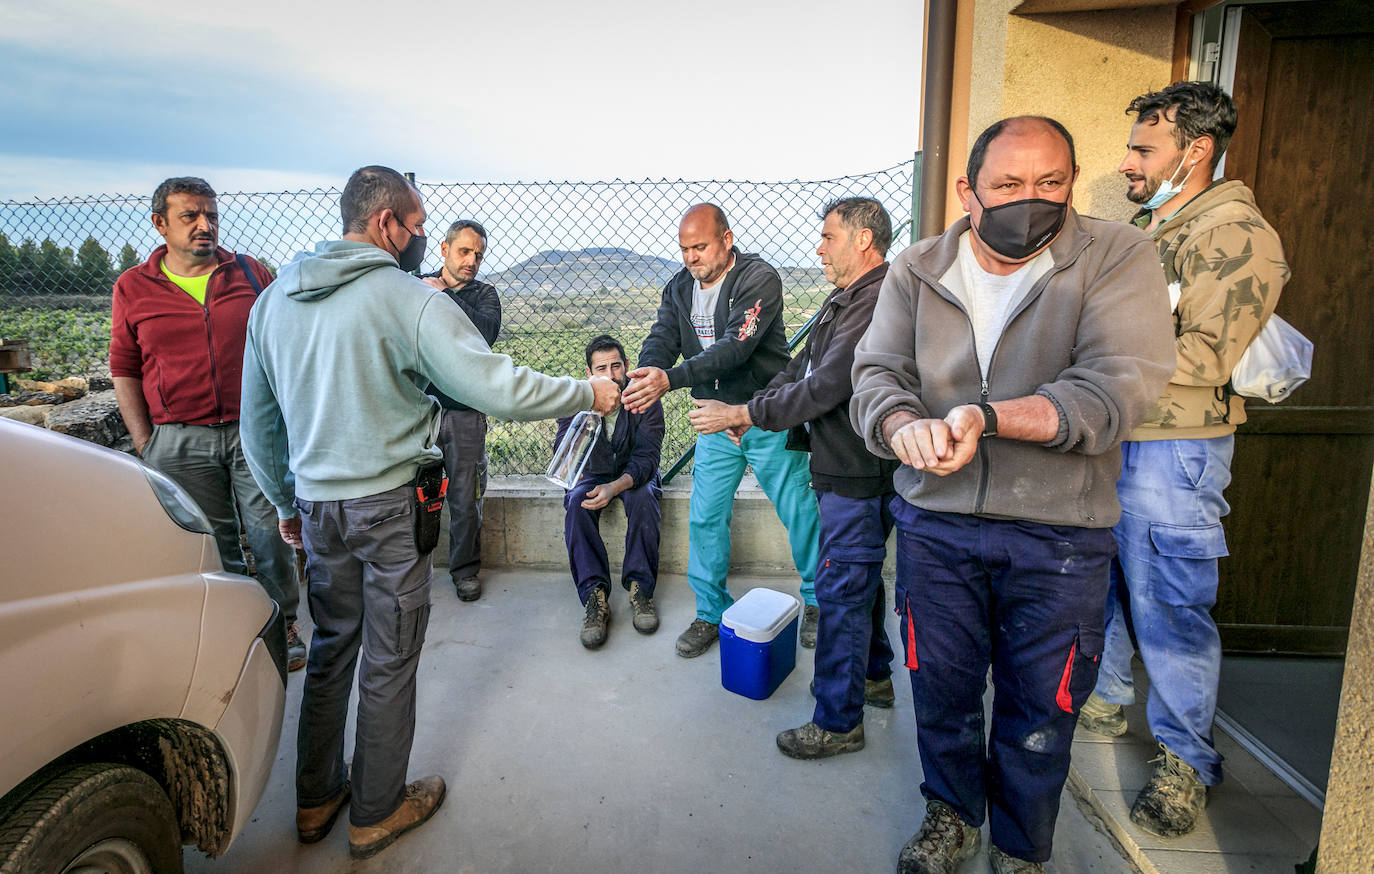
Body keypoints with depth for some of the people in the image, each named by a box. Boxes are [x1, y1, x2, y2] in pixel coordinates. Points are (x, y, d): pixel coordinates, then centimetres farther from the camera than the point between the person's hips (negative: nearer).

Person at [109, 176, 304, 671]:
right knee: (212, 543, 9)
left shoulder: (250, 273, 7)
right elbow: (124, 370, 9)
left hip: (255, 431, 0)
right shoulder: (132, 288, 6)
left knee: (270, 533, 2)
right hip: (180, 441, 1)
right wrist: (144, 443, 3)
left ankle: (283, 625, 20)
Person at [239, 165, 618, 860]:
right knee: (388, 661, 9)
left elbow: (257, 424, 12)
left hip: (317, 508, 7)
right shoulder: (408, 299, -16)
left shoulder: (273, 299, 6)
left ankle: (316, 800, 36)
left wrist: (286, 504, 22)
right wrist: (588, 394, -9)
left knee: (332, 645, 21)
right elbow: (496, 388, -22)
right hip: (391, 508, -6)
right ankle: (375, 814, 26)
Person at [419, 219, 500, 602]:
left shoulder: (484, 294, 8)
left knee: (465, 497, 5)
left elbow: (487, 330, -13)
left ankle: (465, 568, 22)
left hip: (464, 412, 0)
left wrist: (445, 295, -12)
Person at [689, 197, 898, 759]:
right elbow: (803, 366, 17)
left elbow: (825, 387, -26)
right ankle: (874, 676, 42)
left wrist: (746, 414, -18)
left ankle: (838, 722, 13)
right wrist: (754, 407, 4)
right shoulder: (845, 299, 14)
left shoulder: (878, 303, -22)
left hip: (859, 474, -11)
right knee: (858, 579, 23)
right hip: (844, 466, 11)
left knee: (842, 589, -2)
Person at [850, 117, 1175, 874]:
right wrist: (905, 425, -30)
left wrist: (987, 418, -32)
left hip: (1059, 535, -1)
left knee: (1039, 710, 15)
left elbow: (1116, 389, -18)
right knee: (941, 689, 17)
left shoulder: (1118, 258, -6)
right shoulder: (917, 271, 2)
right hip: (934, 523, 2)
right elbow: (876, 373, -7)